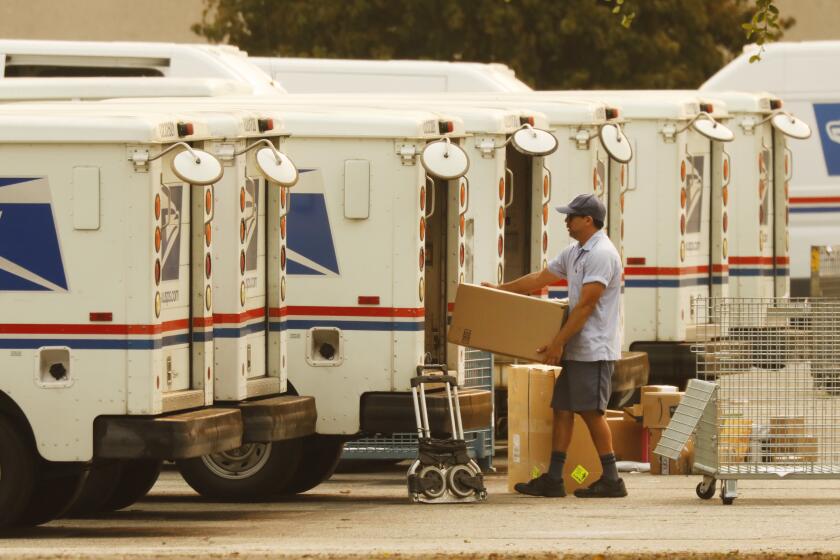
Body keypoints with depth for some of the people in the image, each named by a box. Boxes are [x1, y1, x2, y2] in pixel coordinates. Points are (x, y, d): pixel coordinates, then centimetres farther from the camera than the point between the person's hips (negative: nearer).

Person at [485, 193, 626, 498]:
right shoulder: (574, 253, 16)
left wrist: (558, 343, -20)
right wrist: (499, 289, 28)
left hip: (594, 350, -10)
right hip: (575, 350, 10)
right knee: (562, 409, 8)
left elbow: (586, 305, -21)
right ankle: (552, 479, 9)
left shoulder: (601, 254, -16)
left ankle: (611, 481, -2)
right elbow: (540, 279, 26)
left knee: (591, 411, -8)